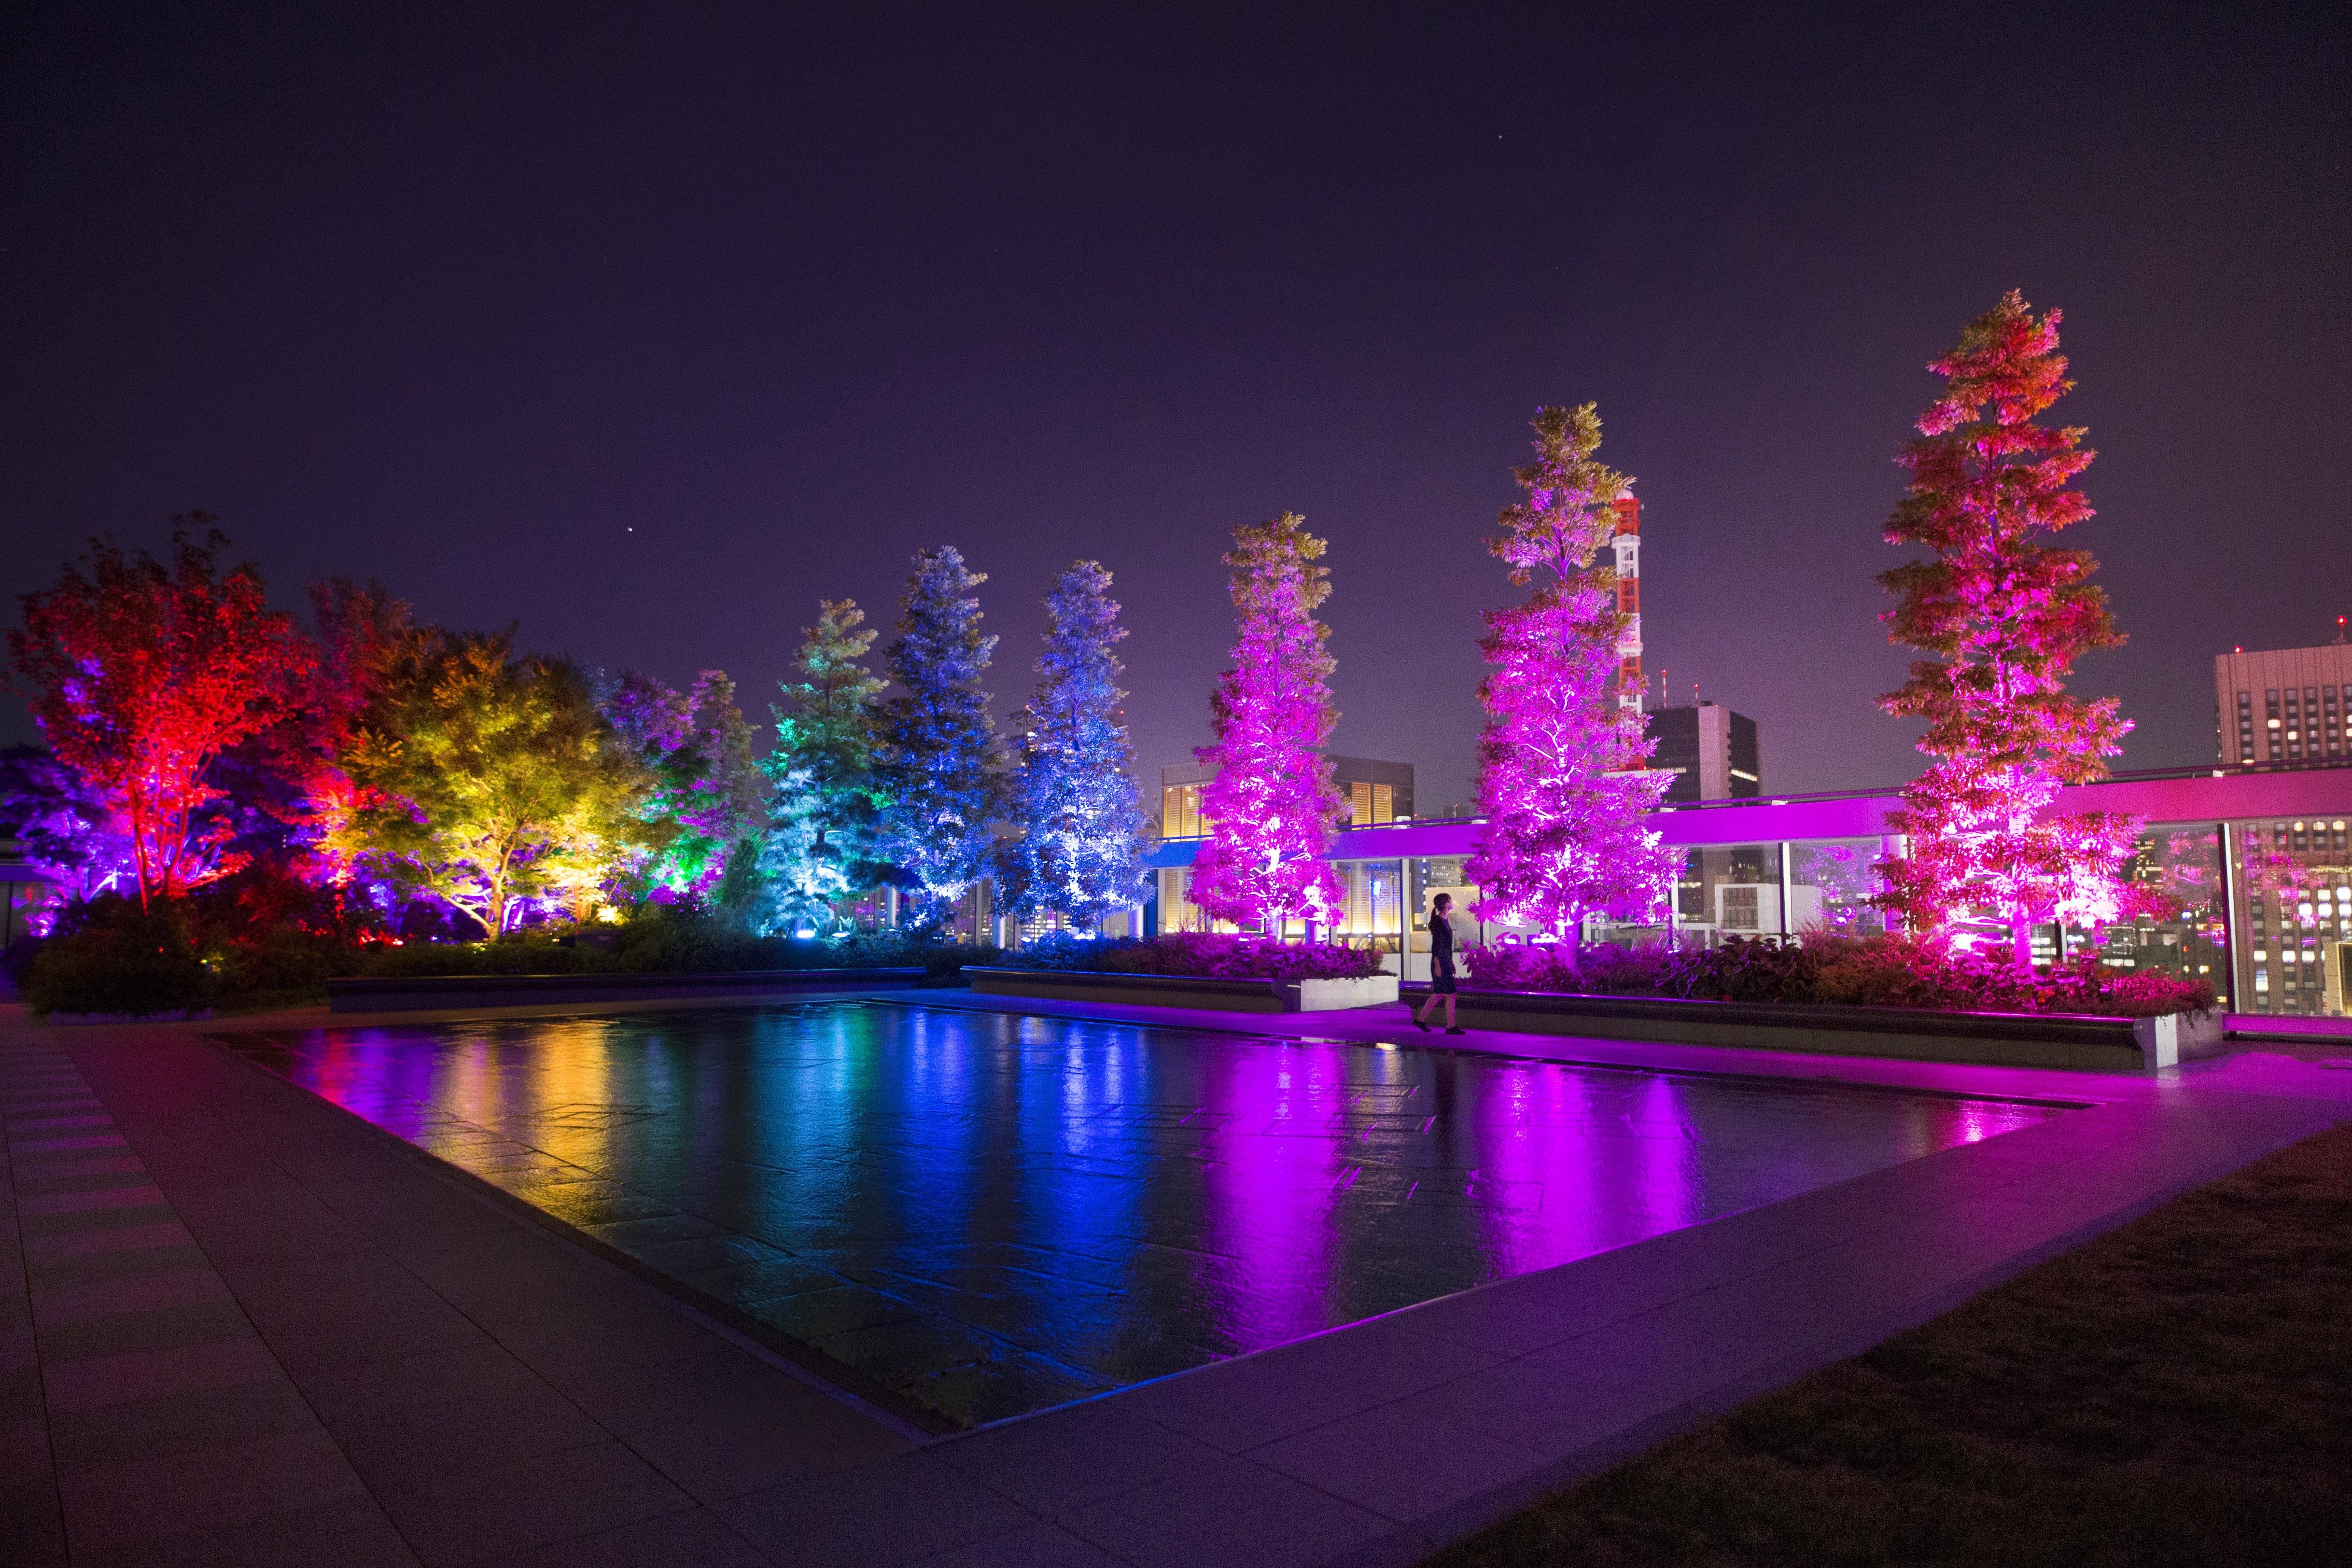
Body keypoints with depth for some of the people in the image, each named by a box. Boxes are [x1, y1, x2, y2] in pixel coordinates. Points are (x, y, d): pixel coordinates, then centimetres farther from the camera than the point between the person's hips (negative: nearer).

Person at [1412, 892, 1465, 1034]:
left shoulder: (1445, 920, 14)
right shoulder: (1438, 921, -15)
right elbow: (1436, 945, -18)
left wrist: (1451, 962, 22)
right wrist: (1437, 965, -20)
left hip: (1446, 962, 10)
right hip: (1440, 962, -10)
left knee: (1439, 994, 14)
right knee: (1451, 994, -5)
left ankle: (1420, 1019, 22)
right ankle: (1450, 1027, 1)